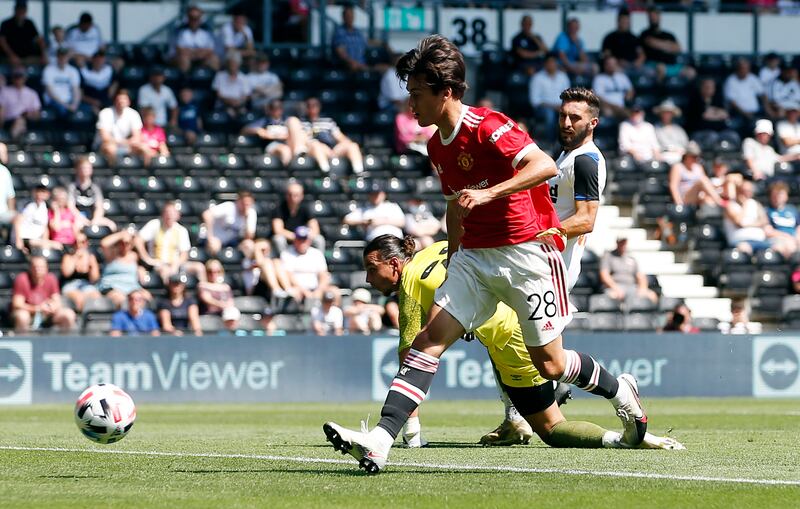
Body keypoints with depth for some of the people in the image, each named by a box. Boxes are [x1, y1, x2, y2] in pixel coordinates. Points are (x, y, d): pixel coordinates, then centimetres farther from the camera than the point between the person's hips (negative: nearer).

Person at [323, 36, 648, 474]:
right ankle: (379, 442, -22)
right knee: (430, 338, -11)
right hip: (474, 257, 7)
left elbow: (545, 166, -29)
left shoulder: (487, 127, -16)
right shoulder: (437, 146, 10)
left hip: (527, 252, -7)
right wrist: (452, 257, 26)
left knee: (549, 364, 1)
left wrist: (488, 193, -37)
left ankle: (620, 392, 32)